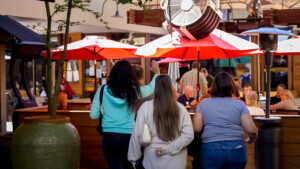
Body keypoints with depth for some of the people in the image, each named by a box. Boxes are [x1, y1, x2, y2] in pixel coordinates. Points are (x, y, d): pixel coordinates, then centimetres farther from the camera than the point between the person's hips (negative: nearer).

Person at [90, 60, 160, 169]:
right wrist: (157, 73, 33)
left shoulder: (103, 90, -3)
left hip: (109, 137, 0)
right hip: (128, 136, 0)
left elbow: (93, 115, 0)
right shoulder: (134, 91, -5)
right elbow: (152, 87, 15)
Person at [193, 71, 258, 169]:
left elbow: (196, 129, -2)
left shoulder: (203, 103, 6)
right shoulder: (239, 104, 3)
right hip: (236, 149, 0)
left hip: (210, 150, 0)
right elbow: (251, 130, -4)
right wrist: (251, 140, 17)